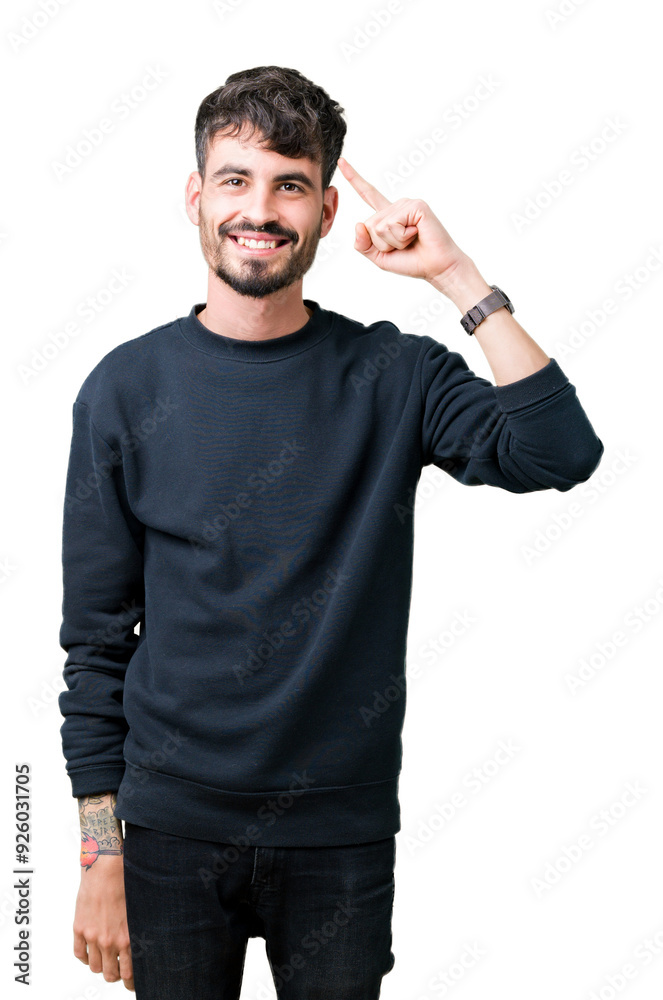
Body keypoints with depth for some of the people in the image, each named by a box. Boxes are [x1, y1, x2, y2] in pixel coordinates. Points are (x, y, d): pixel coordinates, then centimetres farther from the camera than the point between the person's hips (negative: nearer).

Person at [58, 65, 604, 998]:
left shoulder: (390, 375, -3)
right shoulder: (127, 389, -4)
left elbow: (560, 453, -19)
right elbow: (96, 639, -1)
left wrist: (458, 275, -19)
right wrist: (100, 853, -2)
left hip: (344, 824, 0)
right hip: (172, 826, 0)